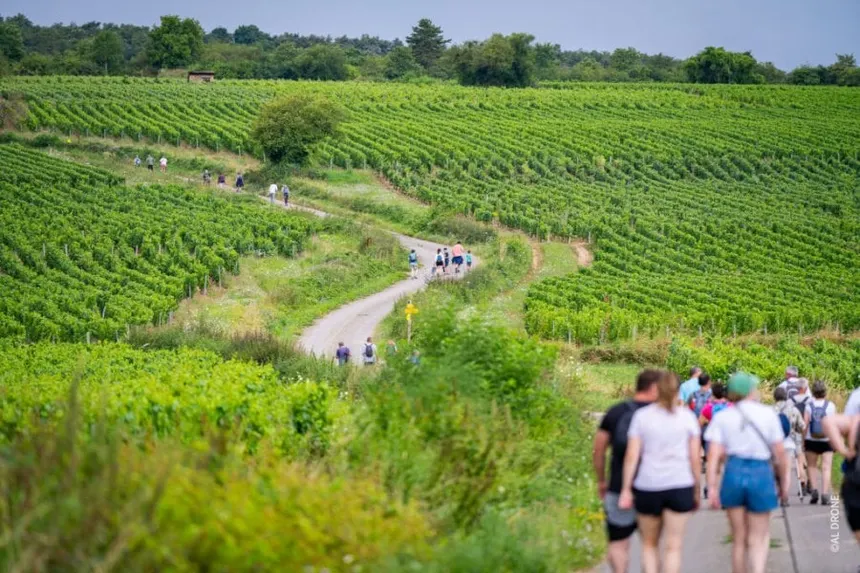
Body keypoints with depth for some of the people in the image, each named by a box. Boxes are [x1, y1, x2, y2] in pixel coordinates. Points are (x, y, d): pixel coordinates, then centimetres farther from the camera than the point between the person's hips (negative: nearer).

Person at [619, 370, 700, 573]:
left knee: (649, 544, 14)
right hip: (679, 486, 0)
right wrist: (696, 489, 11)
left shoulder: (641, 416, 0)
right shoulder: (687, 416, 1)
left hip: (647, 487, 0)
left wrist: (626, 489, 1)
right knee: (673, 546, 3)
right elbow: (695, 457, 1)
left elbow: (632, 456, -3)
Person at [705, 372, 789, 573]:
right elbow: (779, 453, 1)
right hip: (761, 474, -1)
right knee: (759, 538, 8)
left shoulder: (722, 417, 2)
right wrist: (784, 483, 12)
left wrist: (712, 489, -5)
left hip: (733, 473, 1)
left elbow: (714, 456, -6)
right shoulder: (768, 414, 0)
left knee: (738, 539, 16)